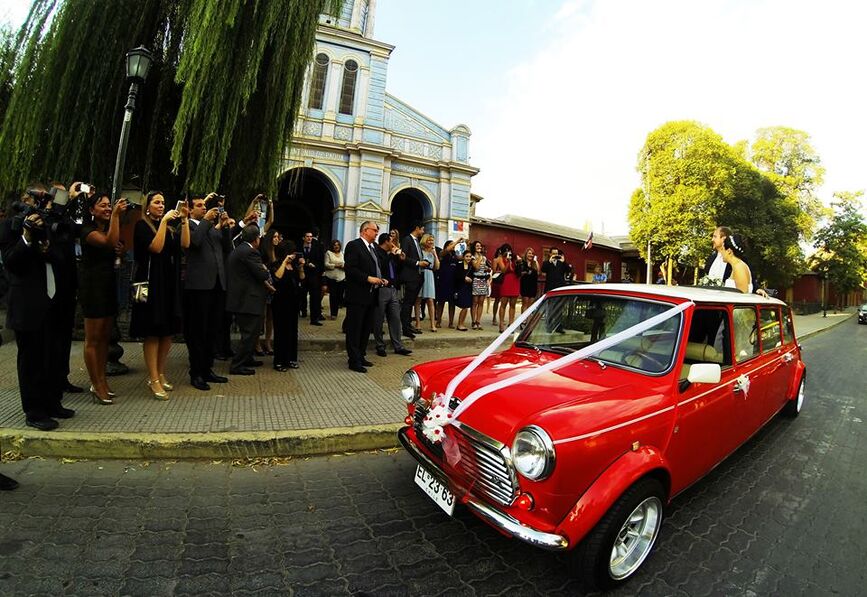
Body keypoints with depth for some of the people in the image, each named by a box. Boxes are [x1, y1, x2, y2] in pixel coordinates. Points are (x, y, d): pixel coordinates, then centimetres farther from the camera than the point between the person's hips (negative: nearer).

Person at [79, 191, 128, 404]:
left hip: (109, 285, 8)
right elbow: (109, 242, -29)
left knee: (105, 337, 11)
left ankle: (102, 381, 19)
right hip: (93, 285, -8)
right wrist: (116, 215, -27)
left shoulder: (109, 227, 13)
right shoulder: (87, 230, -10)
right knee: (93, 339, -1)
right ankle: (97, 386, 5)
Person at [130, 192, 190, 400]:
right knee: (152, 332, -4)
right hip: (152, 283, -6)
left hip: (170, 283, 6)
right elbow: (156, 247, -16)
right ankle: (154, 380, 0)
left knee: (167, 332, 7)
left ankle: (160, 374, 17)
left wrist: (184, 220, -5)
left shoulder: (169, 226, 16)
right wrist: (164, 221, -13)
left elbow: (185, 244, 0)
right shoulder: (142, 225, -1)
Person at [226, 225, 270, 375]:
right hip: (248, 299, -10)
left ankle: (246, 359, 33)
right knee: (250, 333, -2)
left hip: (240, 299, 10)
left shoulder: (238, 249, 14)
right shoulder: (250, 252, -18)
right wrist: (265, 269, 1)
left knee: (249, 332, 21)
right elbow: (263, 274, -19)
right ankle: (237, 365, 3)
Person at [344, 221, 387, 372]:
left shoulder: (374, 248, 17)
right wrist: (368, 278, -21)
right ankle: (354, 361, 8)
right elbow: (349, 268, -18)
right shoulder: (353, 245, -9)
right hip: (358, 296, -9)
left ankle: (360, 356, 28)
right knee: (354, 329, 0)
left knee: (366, 328, 16)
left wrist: (381, 279, 7)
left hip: (371, 296, 9)